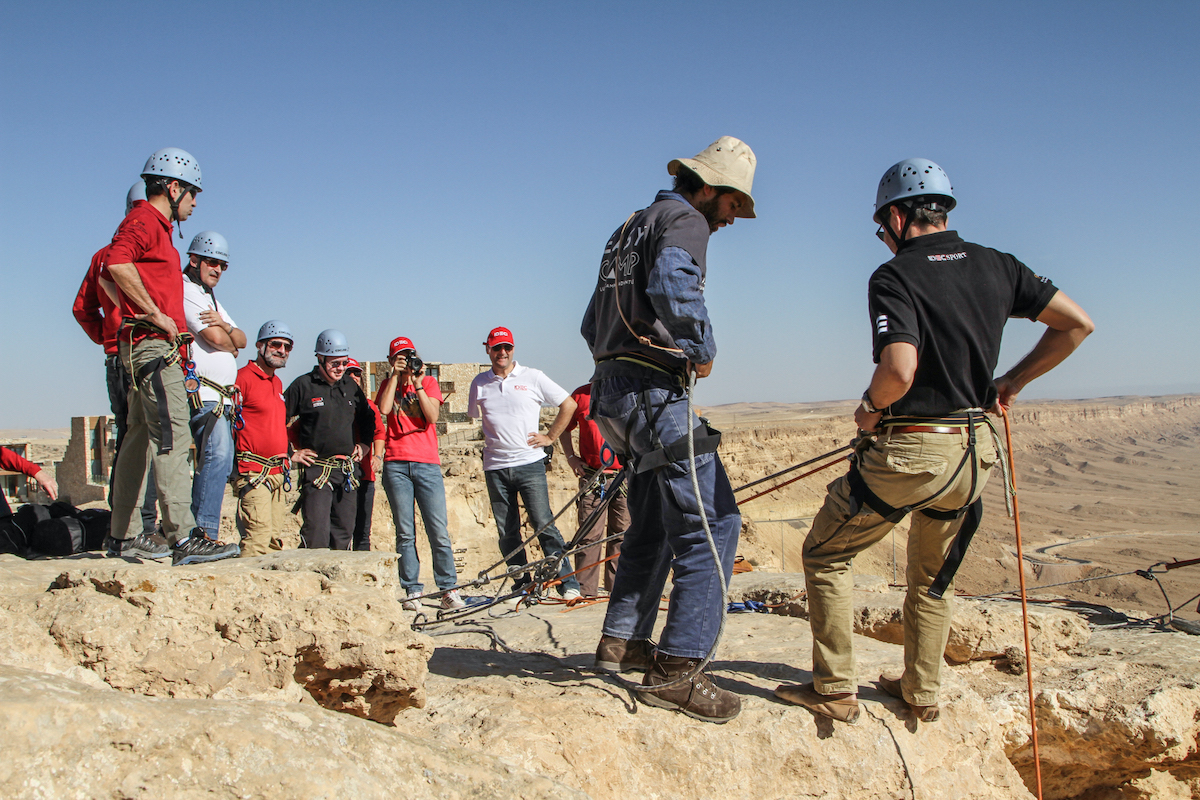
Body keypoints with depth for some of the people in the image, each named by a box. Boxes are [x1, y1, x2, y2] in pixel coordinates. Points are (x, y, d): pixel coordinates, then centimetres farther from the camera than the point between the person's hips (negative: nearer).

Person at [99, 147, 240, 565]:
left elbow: (106, 278, 34)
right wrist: (155, 314, -21)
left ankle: (122, 535, 20)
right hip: (153, 344, -11)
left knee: (139, 437, 13)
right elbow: (117, 263, -26)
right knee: (172, 435, -18)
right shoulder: (144, 220, -6)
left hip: (142, 345, 11)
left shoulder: (154, 226, 26)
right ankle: (184, 538, -24)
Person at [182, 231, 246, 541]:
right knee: (217, 454, -22)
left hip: (222, 396, 10)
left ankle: (198, 532, 10)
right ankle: (204, 532, -23)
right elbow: (215, 338, -15)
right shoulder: (185, 290, -4)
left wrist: (224, 326, -6)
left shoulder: (211, 297, 27)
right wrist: (233, 344, 7)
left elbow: (242, 339, 16)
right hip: (203, 393, -10)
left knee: (220, 461, 7)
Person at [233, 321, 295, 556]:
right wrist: (233, 463, -15)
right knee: (259, 535, -16)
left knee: (275, 538, 9)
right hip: (254, 472, -9)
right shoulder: (243, 377, -8)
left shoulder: (277, 383, 19)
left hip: (277, 473, 9)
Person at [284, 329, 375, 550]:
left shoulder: (351, 386, 12)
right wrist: (292, 452, -3)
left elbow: (368, 420, 27)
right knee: (316, 534, -12)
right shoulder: (303, 385, -3)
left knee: (344, 532, 8)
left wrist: (364, 445, 15)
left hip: (349, 470, 5)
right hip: (317, 470, -5)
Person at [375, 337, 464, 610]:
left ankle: (448, 589, 2)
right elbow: (383, 410, -7)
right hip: (396, 464, 1)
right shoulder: (388, 385, 14)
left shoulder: (429, 382, 12)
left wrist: (417, 383, -7)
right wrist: (395, 376, -5)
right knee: (405, 532, 0)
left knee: (439, 531, -5)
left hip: (427, 464, -1)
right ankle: (413, 591, 7)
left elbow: (432, 416, -4)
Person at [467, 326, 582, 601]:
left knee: (544, 525, -9)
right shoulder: (479, 383, 11)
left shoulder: (533, 377, 4)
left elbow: (569, 404, 8)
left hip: (529, 463, -3)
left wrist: (550, 436, 3)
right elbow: (473, 416, 25)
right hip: (495, 468, 3)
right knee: (507, 533, 5)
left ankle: (568, 584, -4)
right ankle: (522, 586, 16)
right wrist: (490, 440, 11)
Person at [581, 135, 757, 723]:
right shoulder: (683, 219, -4)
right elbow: (672, 284, -29)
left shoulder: (631, 227, 25)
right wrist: (703, 349, -16)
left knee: (655, 519, 22)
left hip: (614, 391, 10)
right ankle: (676, 670, -11)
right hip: (655, 392, -10)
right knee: (712, 522, -10)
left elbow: (593, 325, 27)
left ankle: (622, 639, 29)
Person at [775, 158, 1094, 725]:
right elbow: (1077, 324, 8)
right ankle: (921, 693, 35)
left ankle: (835, 690, 12)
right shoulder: (996, 267, 5)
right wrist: (1013, 381, 14)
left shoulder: (895, 277, -14)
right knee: (932, 576, 25)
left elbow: (899, 372, -29)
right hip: (974, 452, 7)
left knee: (825, 555, 11)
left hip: (908, 451, -6)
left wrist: (870, 408, -8)